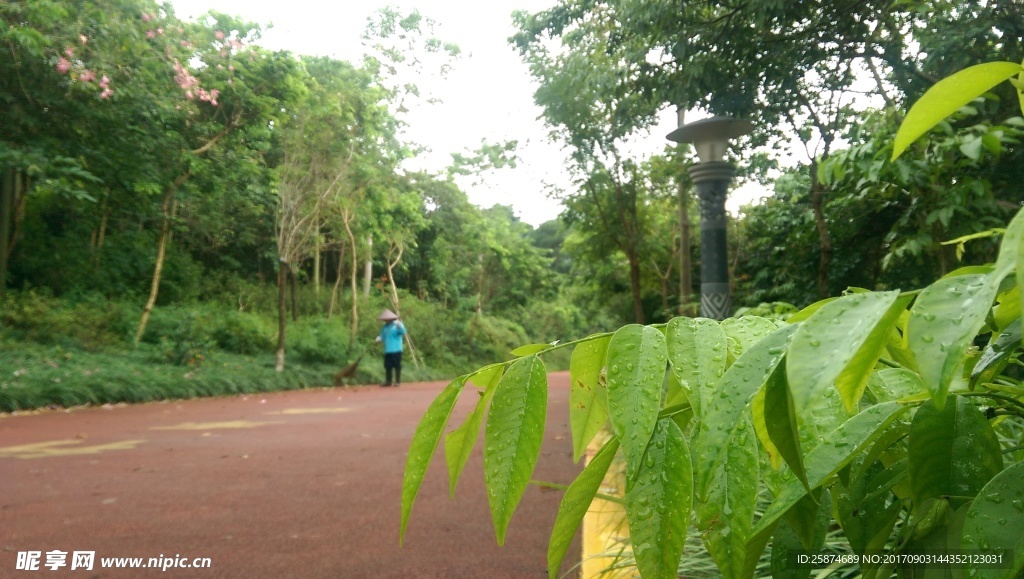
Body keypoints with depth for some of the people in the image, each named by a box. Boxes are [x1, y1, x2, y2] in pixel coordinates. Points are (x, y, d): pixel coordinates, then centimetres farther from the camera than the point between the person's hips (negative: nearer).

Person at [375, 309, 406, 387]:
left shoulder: (396, 325, -3)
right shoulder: (385, 327, 14)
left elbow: (403, 332, -18)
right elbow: (383, 336, 19)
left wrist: (399, 325, -34)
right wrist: (380, 338, -3)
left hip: (396, 350, -6)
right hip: (387, 351, 6)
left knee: (397, 366, -3)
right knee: (387, 366, 8)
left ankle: (397, 381, 4)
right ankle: (388, 381, 15)